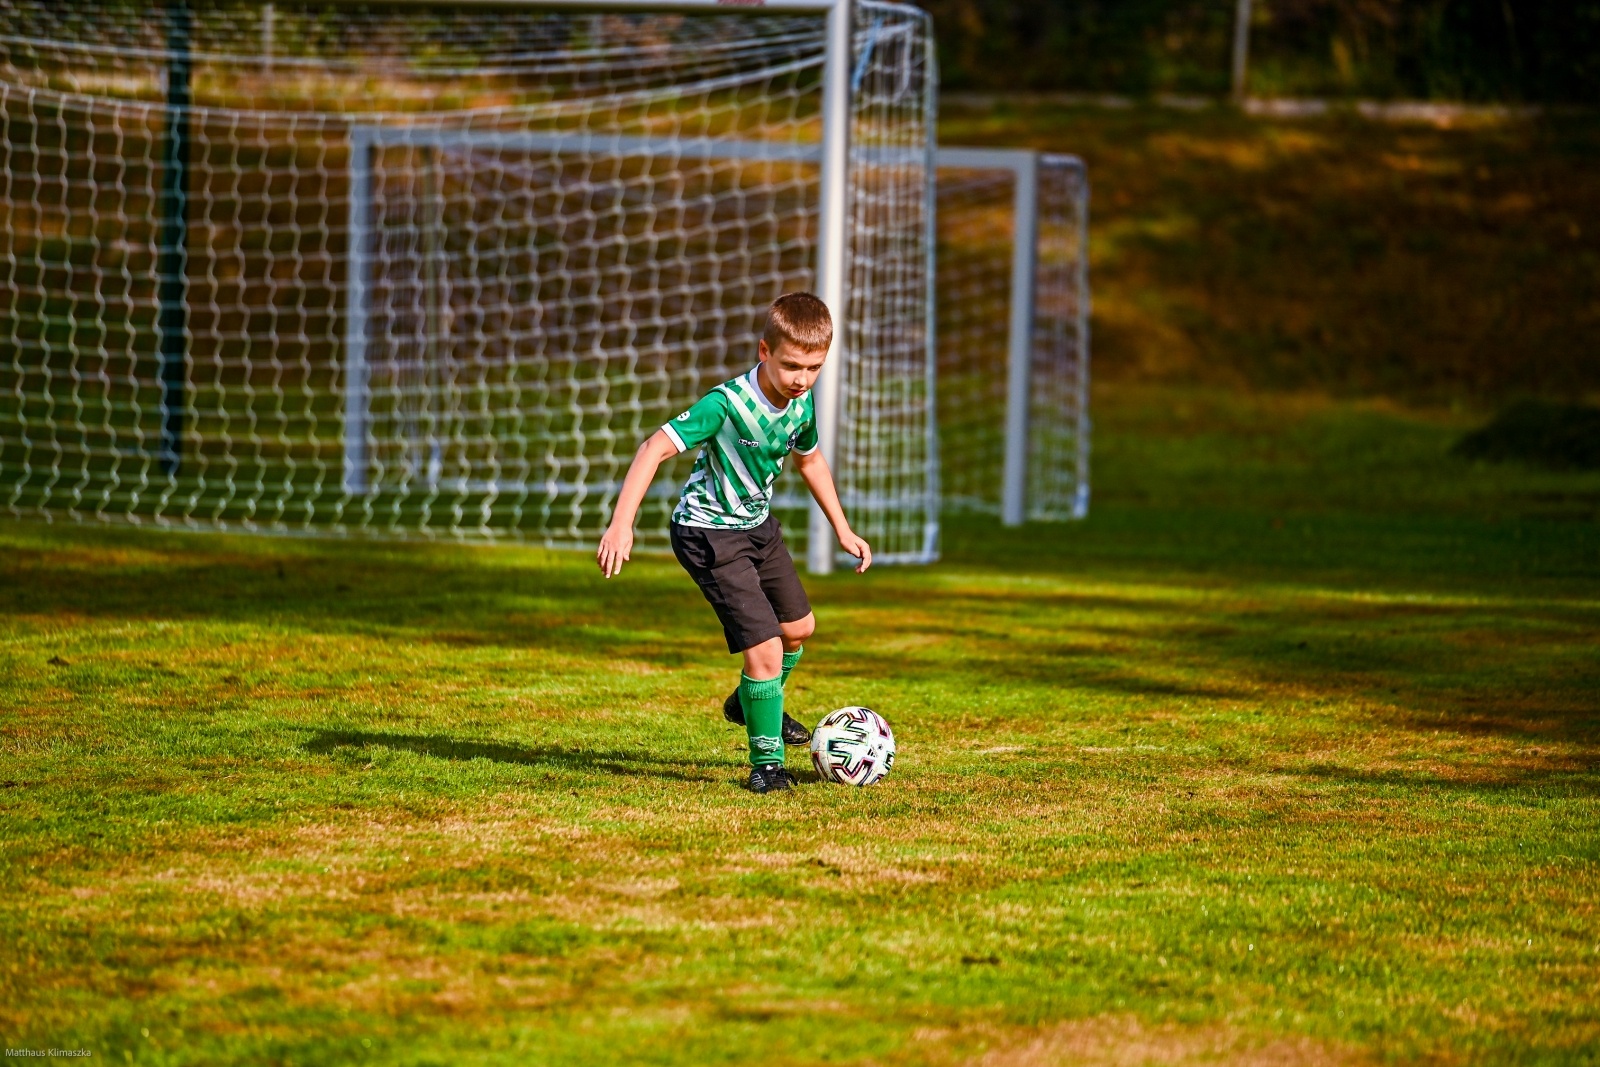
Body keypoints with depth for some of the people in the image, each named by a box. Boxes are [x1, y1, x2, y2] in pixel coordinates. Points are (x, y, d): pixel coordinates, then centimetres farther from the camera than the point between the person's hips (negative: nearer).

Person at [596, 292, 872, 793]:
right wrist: (621, 524, -41)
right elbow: (655, 448, -33)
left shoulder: (802, 402, -7)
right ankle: (767, 762, 3)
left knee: (799, 626, 24)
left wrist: (843, 530, 19)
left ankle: (750, 702, 52)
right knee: (765, 648, -15)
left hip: (757, 523, 8)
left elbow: (808, 458, 15)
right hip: (711, 533, -8)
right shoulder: (727, 405, -30)